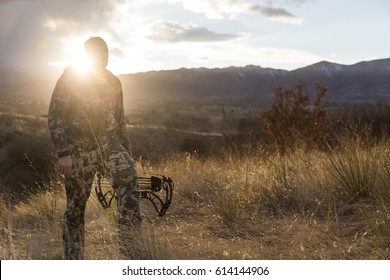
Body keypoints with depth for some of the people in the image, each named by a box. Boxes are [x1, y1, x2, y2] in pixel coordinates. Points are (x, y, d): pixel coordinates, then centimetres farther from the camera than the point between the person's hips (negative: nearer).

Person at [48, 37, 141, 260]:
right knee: (76, 206, 5)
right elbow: (55, 117, -9)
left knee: (130, 179, -24)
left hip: (110, 145, 3)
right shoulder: (69, 79, -5)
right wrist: (63, 153, -18)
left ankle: (131, 246, -19)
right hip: (79, 150, -3)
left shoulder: (113, 82, 9)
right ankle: (74, 259, 21)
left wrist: (127, 152, 16)